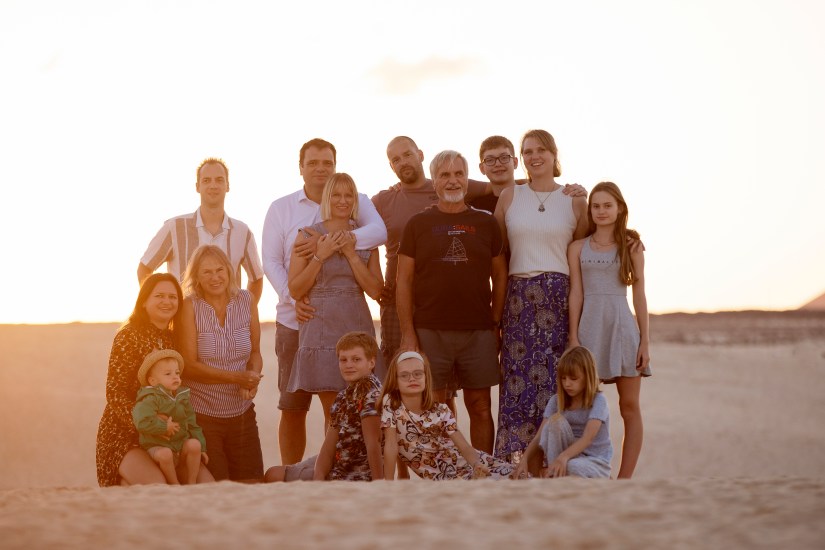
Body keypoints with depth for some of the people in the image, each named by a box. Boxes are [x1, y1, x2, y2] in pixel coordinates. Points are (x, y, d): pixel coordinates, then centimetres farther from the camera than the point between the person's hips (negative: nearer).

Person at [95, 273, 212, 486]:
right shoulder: (129, 336, -7)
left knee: (206, 481, -13)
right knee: (157, 485, -32)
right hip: (123, 434, -6)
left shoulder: (174, 339, 12)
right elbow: (115, 393, -14)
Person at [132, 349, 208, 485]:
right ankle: (174, 485, -13)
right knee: (165, 454, -36)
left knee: (194, 444, -23)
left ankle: (191, 483, -11)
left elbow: (192, 425, 16)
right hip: (158, 446, -5)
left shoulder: (182, 397, 9)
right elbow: (142, 423, -28)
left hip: (181, 443, 5)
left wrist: (201, 448, 13)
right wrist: (164, 427, -23)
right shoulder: (150, 399, -14)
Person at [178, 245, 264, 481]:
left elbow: (255, 353, 11)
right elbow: (189, 366, -13)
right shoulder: (190, 306, -9)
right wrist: (237, 377, -21)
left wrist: (253, 378, -12)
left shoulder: (246, 300, 3)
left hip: (242, 412, 4)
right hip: (202, 415, -4)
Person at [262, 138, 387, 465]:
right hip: (296, 319, 1)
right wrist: (292, 299, -15)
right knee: (292, 407, 5)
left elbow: (379, 232, -14)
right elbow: (271, 261, 2)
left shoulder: (355, 202, 5)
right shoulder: (281, 208, 9)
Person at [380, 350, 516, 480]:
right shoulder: (390, 403, -10)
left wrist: (477, 465, -34)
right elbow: (391, 445, -13)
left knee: (506, 474, -13)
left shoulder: (440, 411, -6)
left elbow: (464, 447, -13)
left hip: (461, 462, 3)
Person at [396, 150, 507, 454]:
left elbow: (500, 276, 13)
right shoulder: (419, 223, 6)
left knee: (480, 408, 4)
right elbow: (404, 281, 3)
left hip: (478, 332, 1)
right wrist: (407, 333, -4)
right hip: (429, 331, -1)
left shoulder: (486, 223, 10)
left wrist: (496, 324, 4)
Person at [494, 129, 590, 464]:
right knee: (518, 379, -5)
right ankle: (513, 458, -2)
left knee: (555, 379, -4)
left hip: (560, 297, -1)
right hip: (518, 296, 1)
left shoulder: (575, 202, 7)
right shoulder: (509, 197, 9)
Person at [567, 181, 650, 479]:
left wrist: (645, 341, 0)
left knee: (630, 407, 0)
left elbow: (639, 296, 4)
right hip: (590, 328, 0)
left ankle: (624, 479, 5)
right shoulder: (578, 248, 7)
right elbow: (576, 294, 4)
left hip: (623, 327, 0)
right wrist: (573, 338, -3)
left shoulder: (631, 248, 6)